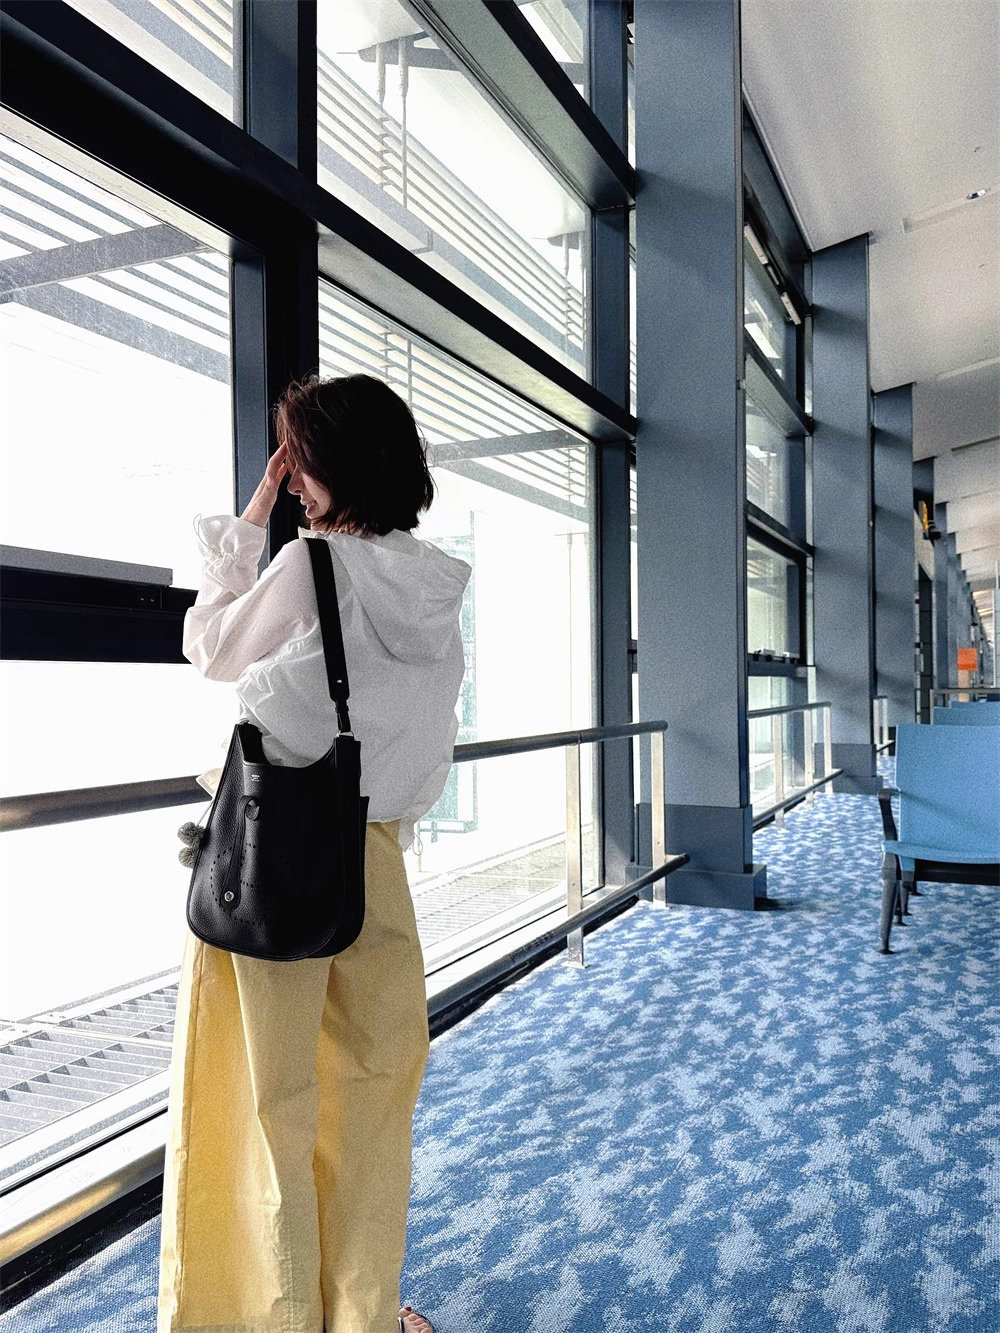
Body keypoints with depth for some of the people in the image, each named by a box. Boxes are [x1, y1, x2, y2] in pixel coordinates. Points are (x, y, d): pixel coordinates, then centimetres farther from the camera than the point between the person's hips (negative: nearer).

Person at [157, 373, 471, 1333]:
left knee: (272, 1092, 10)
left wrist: (251, 517, 4)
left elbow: (212, 650, 2)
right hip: (372, 850, 5)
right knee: (372, 1082, 16)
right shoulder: (436, 584, 3)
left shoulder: (310, 564, -14)